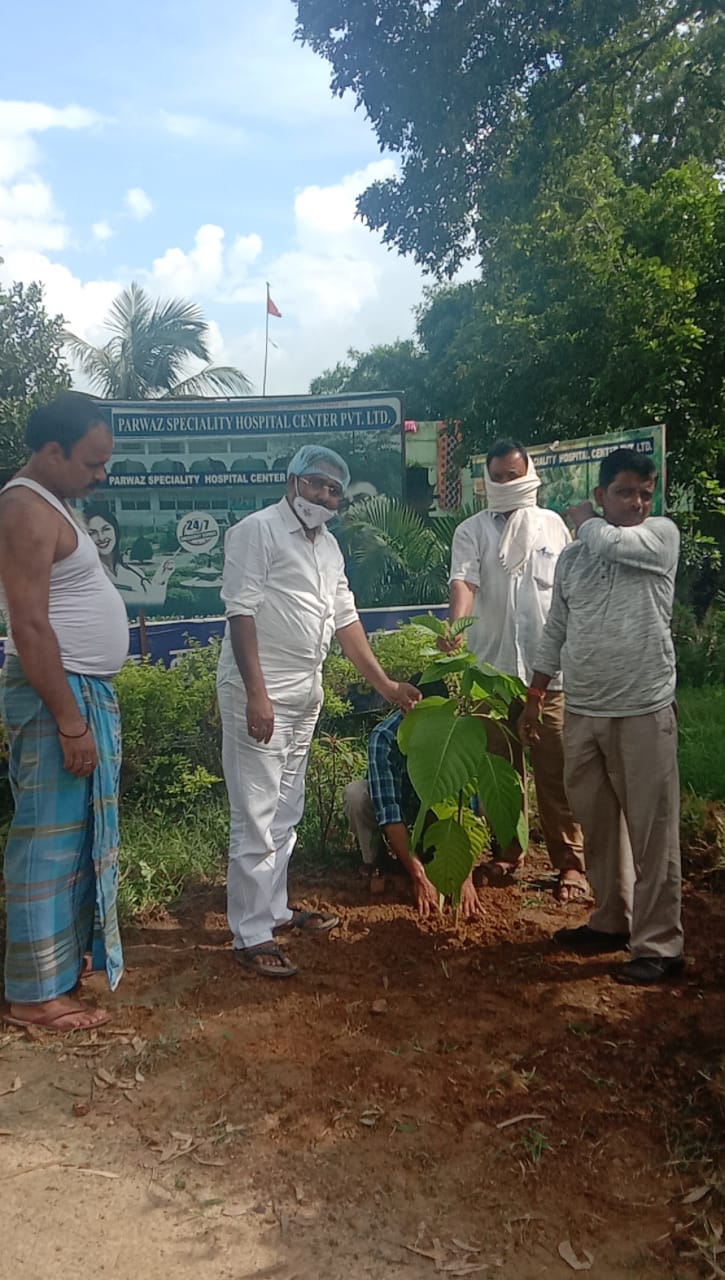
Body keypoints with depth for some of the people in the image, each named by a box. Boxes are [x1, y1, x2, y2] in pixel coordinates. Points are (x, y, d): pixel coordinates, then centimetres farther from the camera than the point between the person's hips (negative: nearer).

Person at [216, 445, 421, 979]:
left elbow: (345, 619, 19)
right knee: (256, 817, -4)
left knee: (286, 813, 16)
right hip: (258, 694, -8)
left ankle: (274, 909, 29)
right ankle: (251, 935, 4)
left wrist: (385, 684, 16)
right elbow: (242, 613, -15)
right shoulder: (258, 530, -8)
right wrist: (257, 694, -21)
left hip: (305, 695, 8)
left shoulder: (328, 546, 16)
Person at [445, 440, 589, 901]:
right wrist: (455, 624, -32)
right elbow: (464, 581, -12)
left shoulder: (553, 525, 10)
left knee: (556, 770, -1)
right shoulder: (472, 530, 4)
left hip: (550, 669, 0)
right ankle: (507, 854, 24)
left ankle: (571, 863, 8)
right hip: (493, 668, 0)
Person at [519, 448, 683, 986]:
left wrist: (583, 518, 2)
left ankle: (659, 944, 8)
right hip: (582, 713, 5)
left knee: (652, 831, -1)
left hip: (644, 711, -5)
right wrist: (534, 697, 15)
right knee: (598, 825, 14)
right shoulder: (572, 558, 11)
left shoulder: (663, 535, -1)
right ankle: (613, 921, 29)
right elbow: (556, 632, 16)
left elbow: (610, 543, -21)